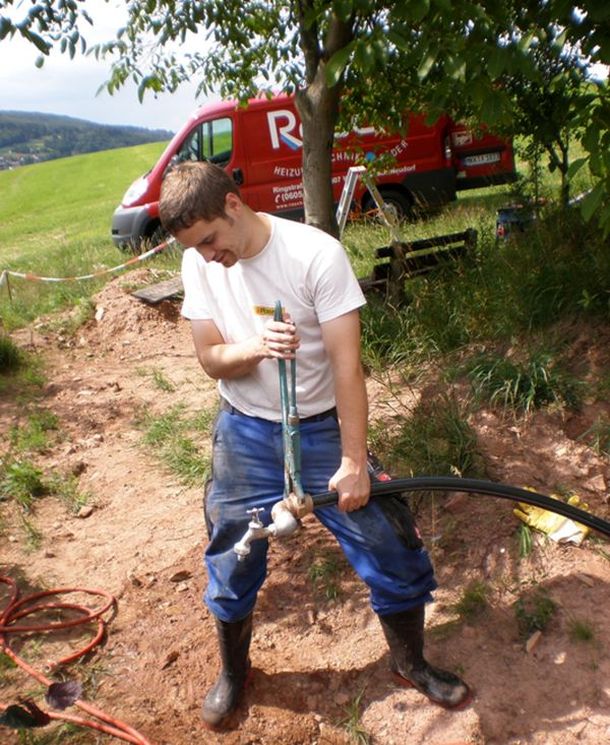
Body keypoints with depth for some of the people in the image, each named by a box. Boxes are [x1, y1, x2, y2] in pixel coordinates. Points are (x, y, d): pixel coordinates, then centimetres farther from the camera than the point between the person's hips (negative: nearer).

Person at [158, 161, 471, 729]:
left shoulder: (317, 254, -20)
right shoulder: (199, 263, -6)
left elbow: (347, 365, -19)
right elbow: (210, 358, -4)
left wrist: (353, 462, -19)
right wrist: (257, 348, -27)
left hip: (322, 427, -2)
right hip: (244, 433, 3)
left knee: (392, 550, 4)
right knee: (231, 563, 12)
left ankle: (411, 662, 34)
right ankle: (232, 673, 41)